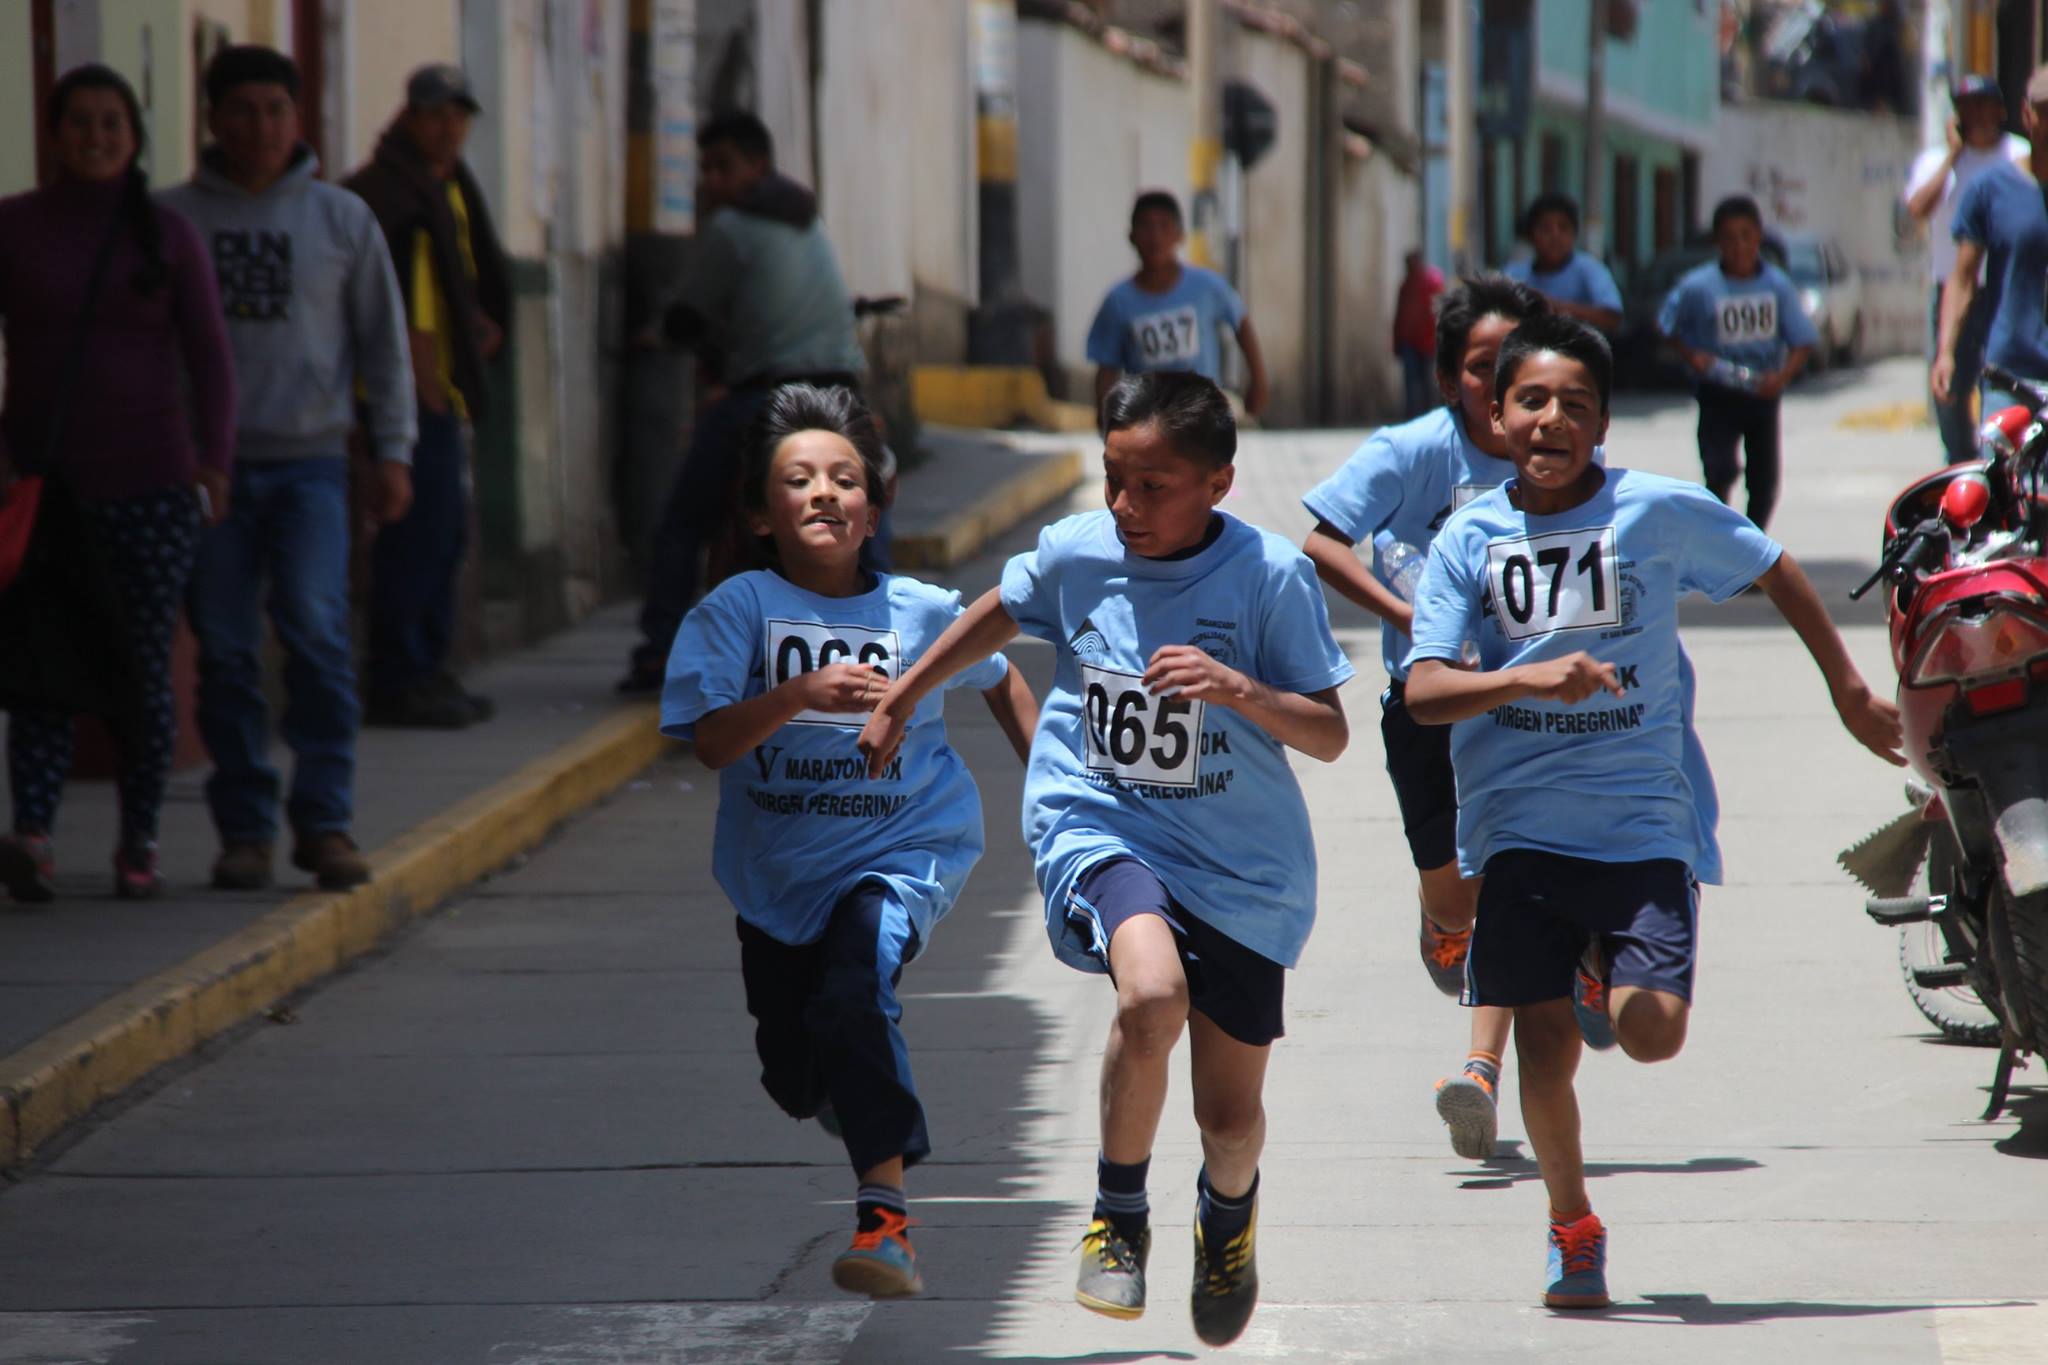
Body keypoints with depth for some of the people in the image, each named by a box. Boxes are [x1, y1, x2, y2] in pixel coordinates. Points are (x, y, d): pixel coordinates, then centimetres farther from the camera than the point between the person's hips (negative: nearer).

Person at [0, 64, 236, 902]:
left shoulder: (168, 235, 2)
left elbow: (209, 359, -2)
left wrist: (215, 460, -16)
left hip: (151, 484, 0)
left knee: (143, 669, -1)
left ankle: (139, 846, 12)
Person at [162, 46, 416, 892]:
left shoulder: (341, 218, 7)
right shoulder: (170, 220, 6)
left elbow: (383, 340, 11)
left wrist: (394, 449, 4)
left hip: (310, 458, -1)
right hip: (207, 464, 1)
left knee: (316, 633, -14)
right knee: (226, 654, 1)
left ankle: (325, 821, -9)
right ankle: (244, 830, 7)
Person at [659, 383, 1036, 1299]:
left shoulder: (922, 613, -7)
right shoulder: (738, 610, -11)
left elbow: (1001, 682, 14)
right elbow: (711, 742, -22)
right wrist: (799, 695, -36)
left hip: (902, 851, -2)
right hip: (777, 870, 2)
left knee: (854, 993, -31)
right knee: (793, 1077, 16)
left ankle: (884, 1211, -27)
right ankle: (878, 1130, 53)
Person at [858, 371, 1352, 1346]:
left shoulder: (1271, 577, -14)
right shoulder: (1074, 554, -6)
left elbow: (1329, 737, -12)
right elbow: (1001, 613, 16)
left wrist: (1237, 688, -30)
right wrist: (901, 697, 25)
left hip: (1241, 865, 0)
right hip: (1099, 827, 0)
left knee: (1230, 1120, 5)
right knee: (1153, 997, -33)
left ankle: (1229, 1207, 45)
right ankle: (1118, 1217, -8)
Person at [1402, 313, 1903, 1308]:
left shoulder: (1662, 511, -5)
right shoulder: (1471, 537, -3)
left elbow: (1772, 571, 12)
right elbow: (1424, 692, -10)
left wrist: (1847, 688, 17)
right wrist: (1526, 678, -27)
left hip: (1646, 822, -1)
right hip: (1519, 823, 1)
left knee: (1653, 1033, -14)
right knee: (1544, 1043, -4)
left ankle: (1607, 982, 25)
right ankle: (1572, 1229, 21)